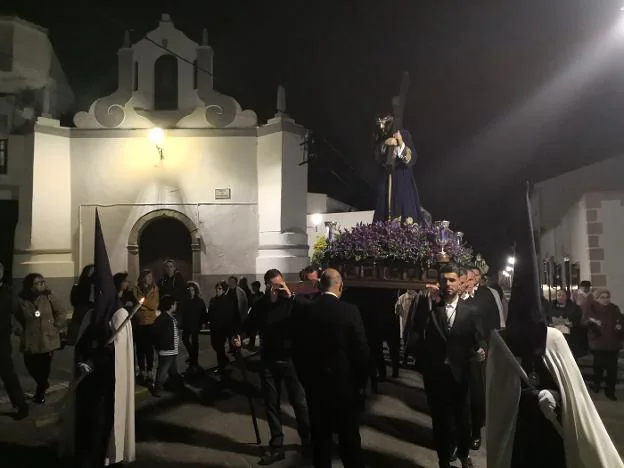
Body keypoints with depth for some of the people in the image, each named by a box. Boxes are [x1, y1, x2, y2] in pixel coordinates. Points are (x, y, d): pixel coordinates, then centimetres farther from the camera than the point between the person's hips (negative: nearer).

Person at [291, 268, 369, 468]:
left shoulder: (303, 312, -5)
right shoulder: (350, 311, -14)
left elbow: (297, 350, 1)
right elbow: (361, 350, -12)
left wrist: (305, 379, 13)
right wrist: (361, 382, 2)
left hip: (314, 384, 3)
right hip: (345, 384, -2)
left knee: (320, 436, 15)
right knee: (349, 438, 11)